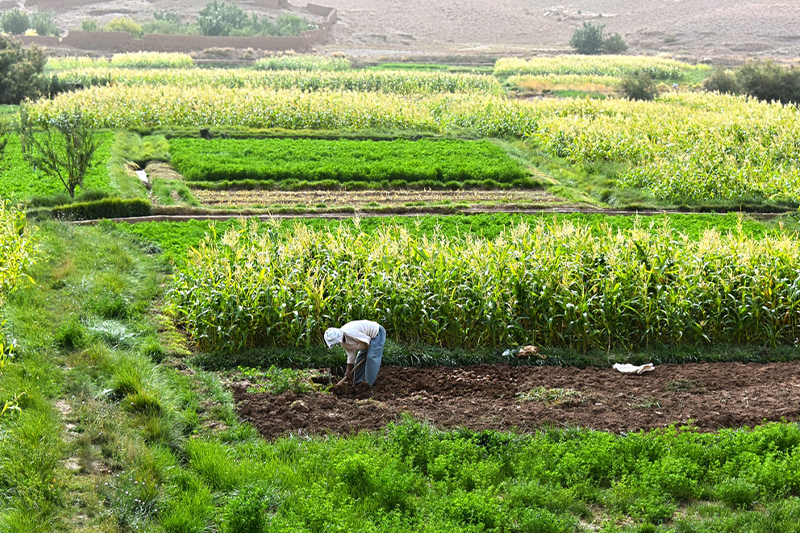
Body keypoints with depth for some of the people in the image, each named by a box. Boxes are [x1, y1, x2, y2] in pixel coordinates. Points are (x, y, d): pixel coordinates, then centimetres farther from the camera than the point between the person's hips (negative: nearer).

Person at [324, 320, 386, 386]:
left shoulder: (349, 332, -33)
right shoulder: (343, 343, -4)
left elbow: (367, 340, -24)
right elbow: (351, 355, 5)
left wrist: (369, 352, -6)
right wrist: (349, 372, 7)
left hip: (377, 333, -9)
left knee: (371, 358, -18)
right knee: (360, 359, 10)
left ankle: (370, 384, -13)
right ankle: (357, 383, 18)